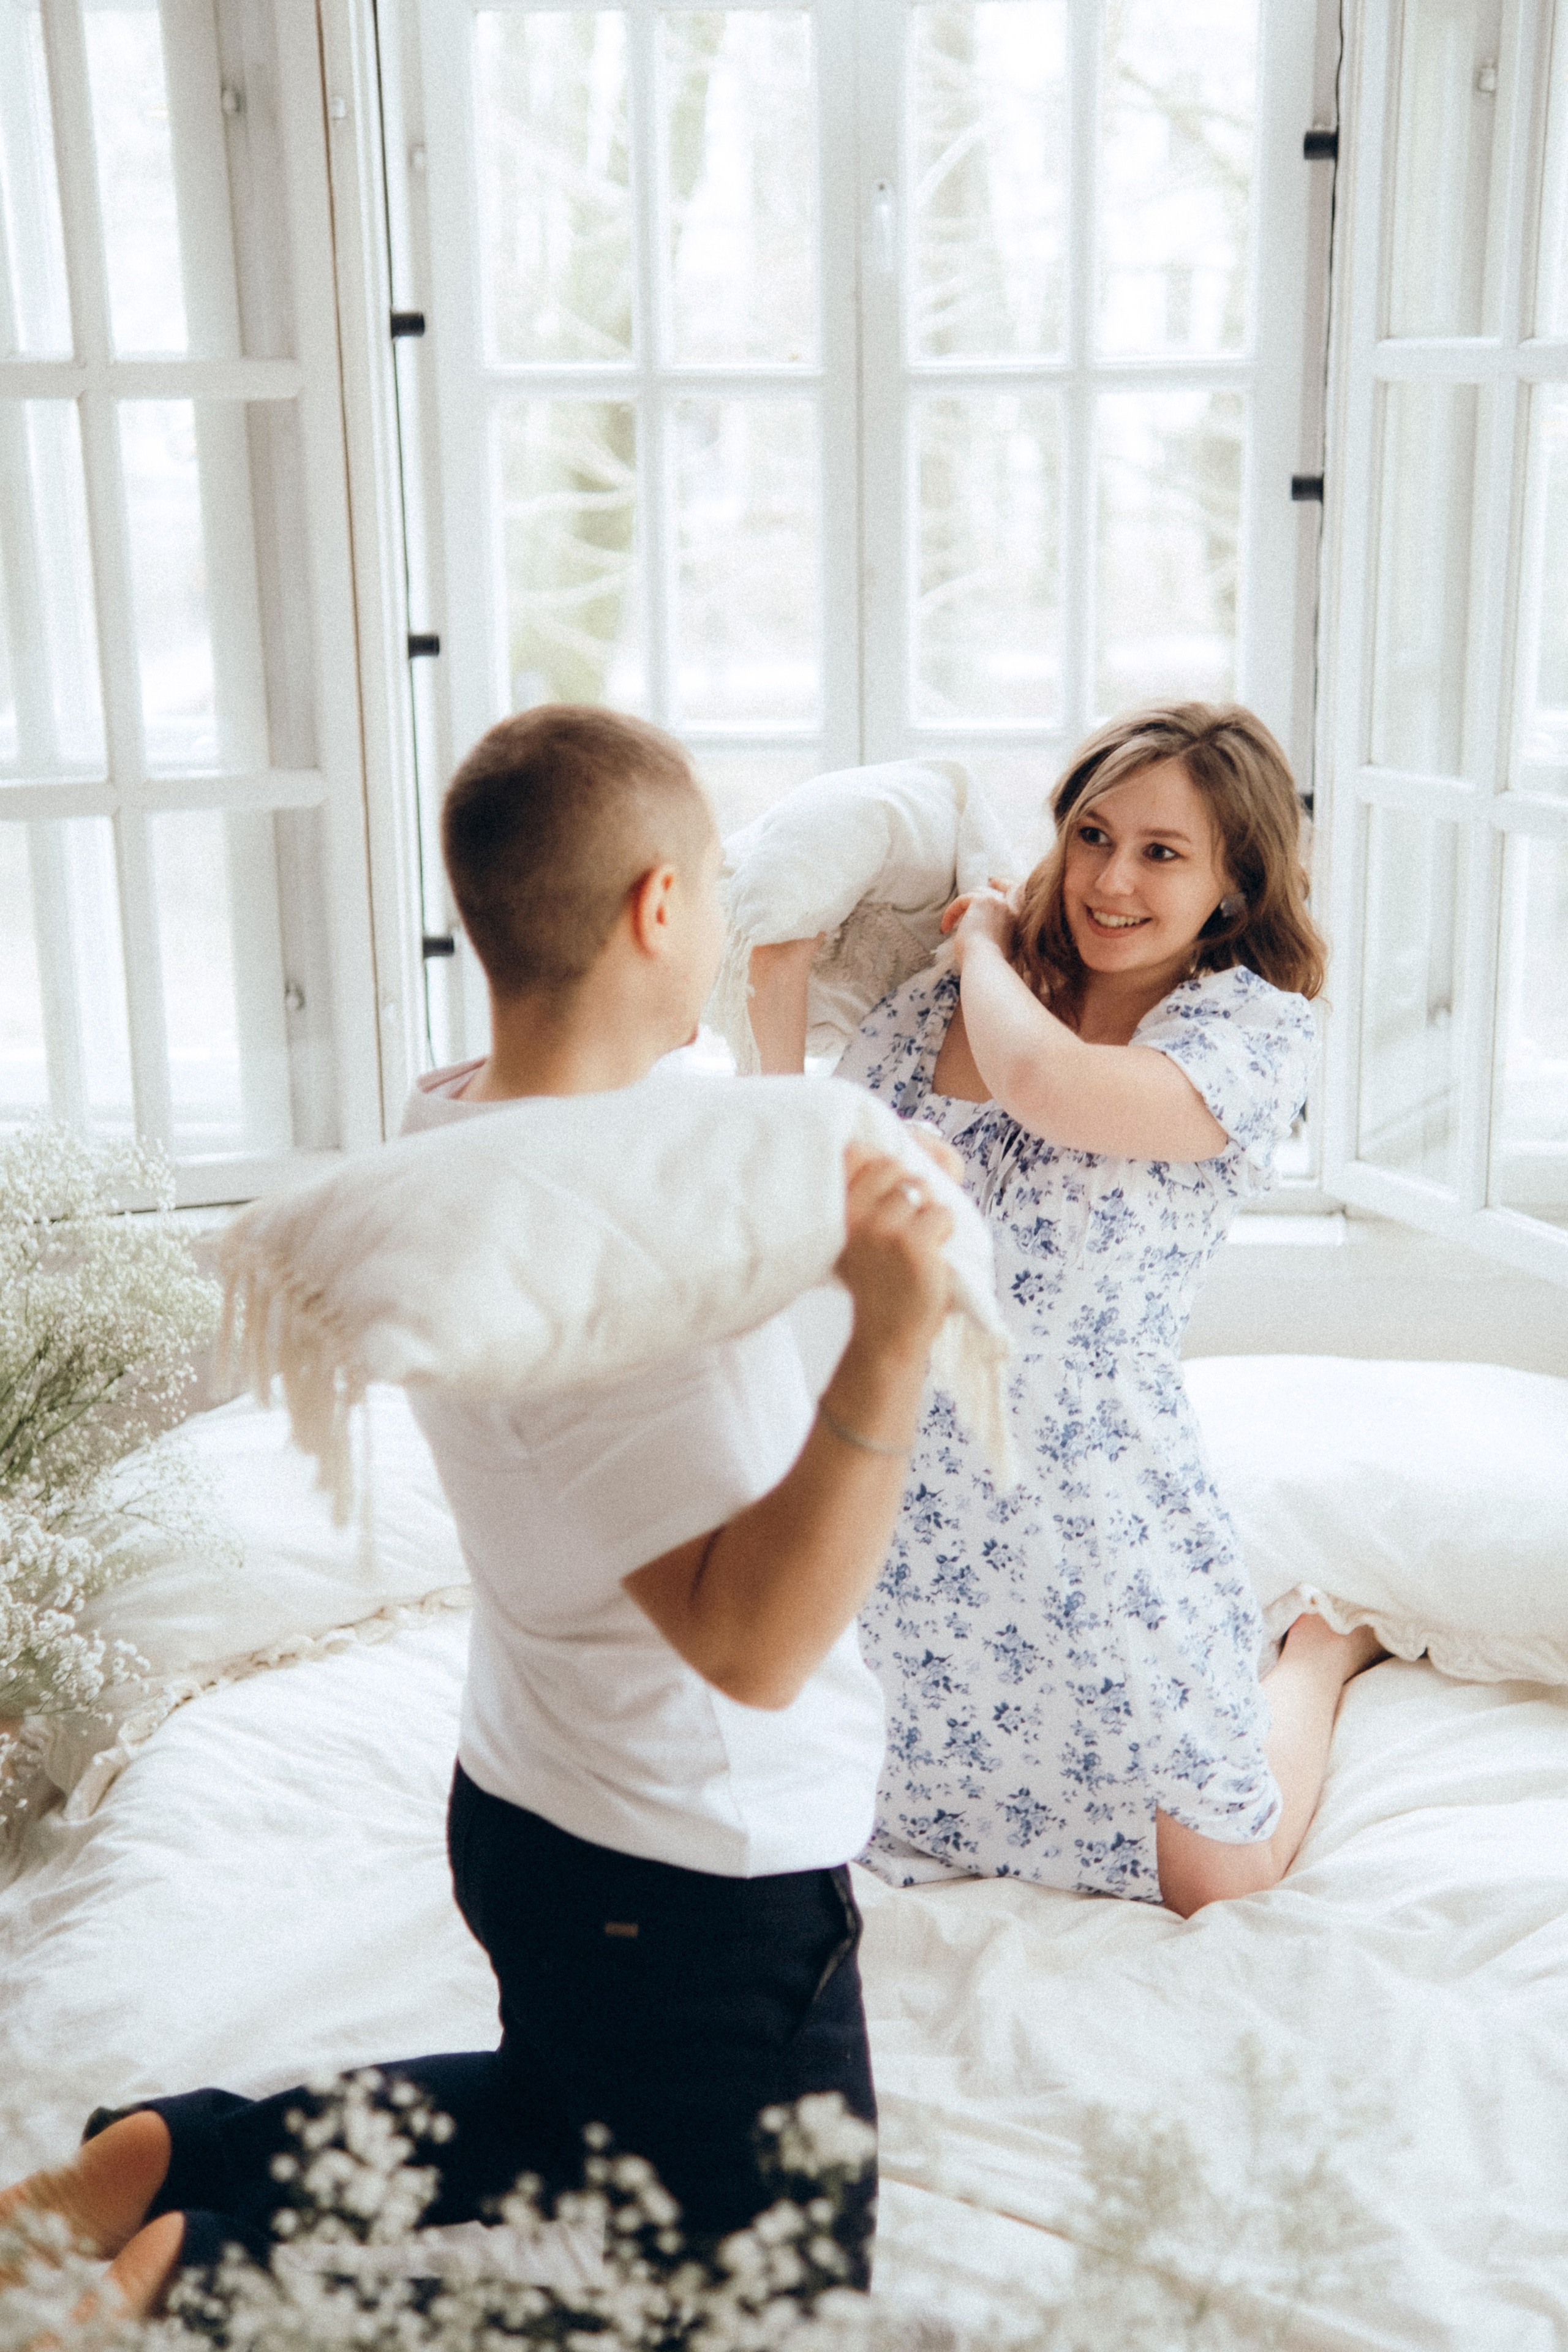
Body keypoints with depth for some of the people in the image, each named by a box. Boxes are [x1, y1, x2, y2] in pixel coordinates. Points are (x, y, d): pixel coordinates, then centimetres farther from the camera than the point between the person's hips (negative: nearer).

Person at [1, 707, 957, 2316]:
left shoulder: (450, 1124, -4)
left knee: (573, 2119, 35)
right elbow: (754, 1642, -32)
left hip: (533, 1807, 9)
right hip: (696, 1882, -9)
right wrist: (892, 1342, -43)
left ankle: (168, 2166, 20)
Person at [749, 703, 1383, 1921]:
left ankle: (1325, 1646, 41)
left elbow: (1049, 1083, -35)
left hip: (1098, 1504, -4)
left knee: (1214, 1882, 14)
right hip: (904, 1496, 4)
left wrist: (986, 942, -14)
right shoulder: (936, 1004, -2)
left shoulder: (1257, 1024, -15)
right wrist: (777, 1001, -10)